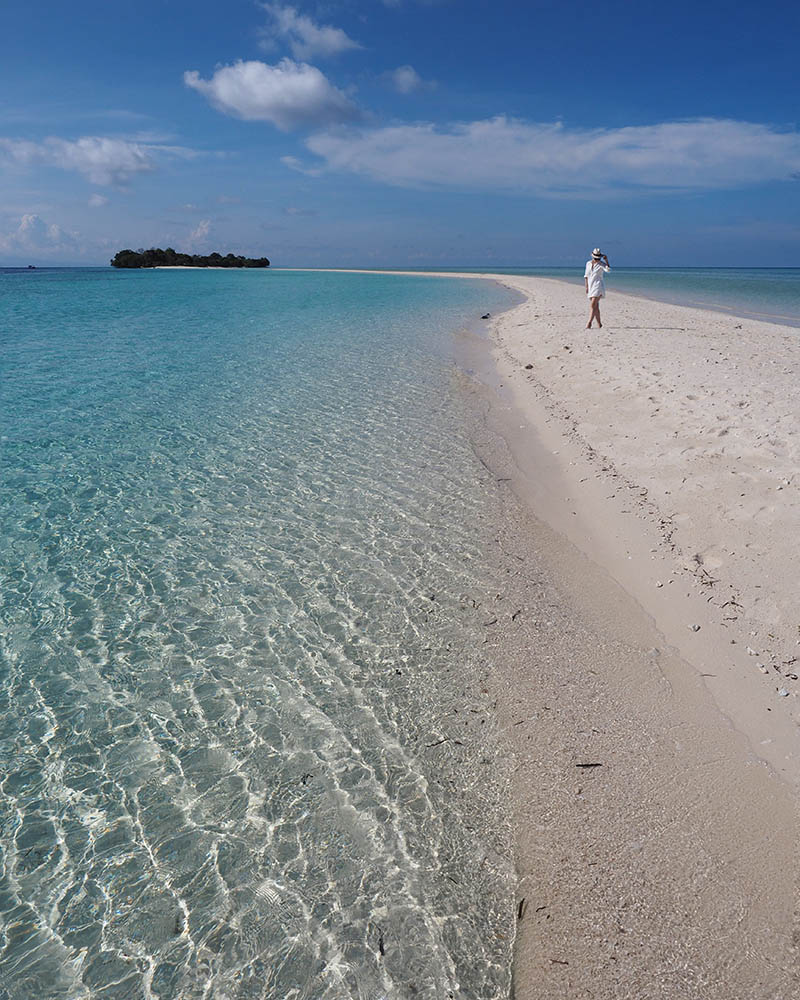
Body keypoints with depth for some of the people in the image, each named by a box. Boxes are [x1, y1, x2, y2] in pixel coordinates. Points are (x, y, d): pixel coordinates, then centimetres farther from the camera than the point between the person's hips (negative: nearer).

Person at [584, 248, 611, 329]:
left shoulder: (601, 264, -5)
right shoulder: (588, 263, 10)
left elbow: (608, 269, -23)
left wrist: (606, 260, -28)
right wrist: (586, 287, 8)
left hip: (598, 286, -6)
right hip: (590, 287, 6)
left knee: (593, 305, -19)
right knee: (595, 307, 11)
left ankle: (589, 323, -24)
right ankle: (599, 324, 19)